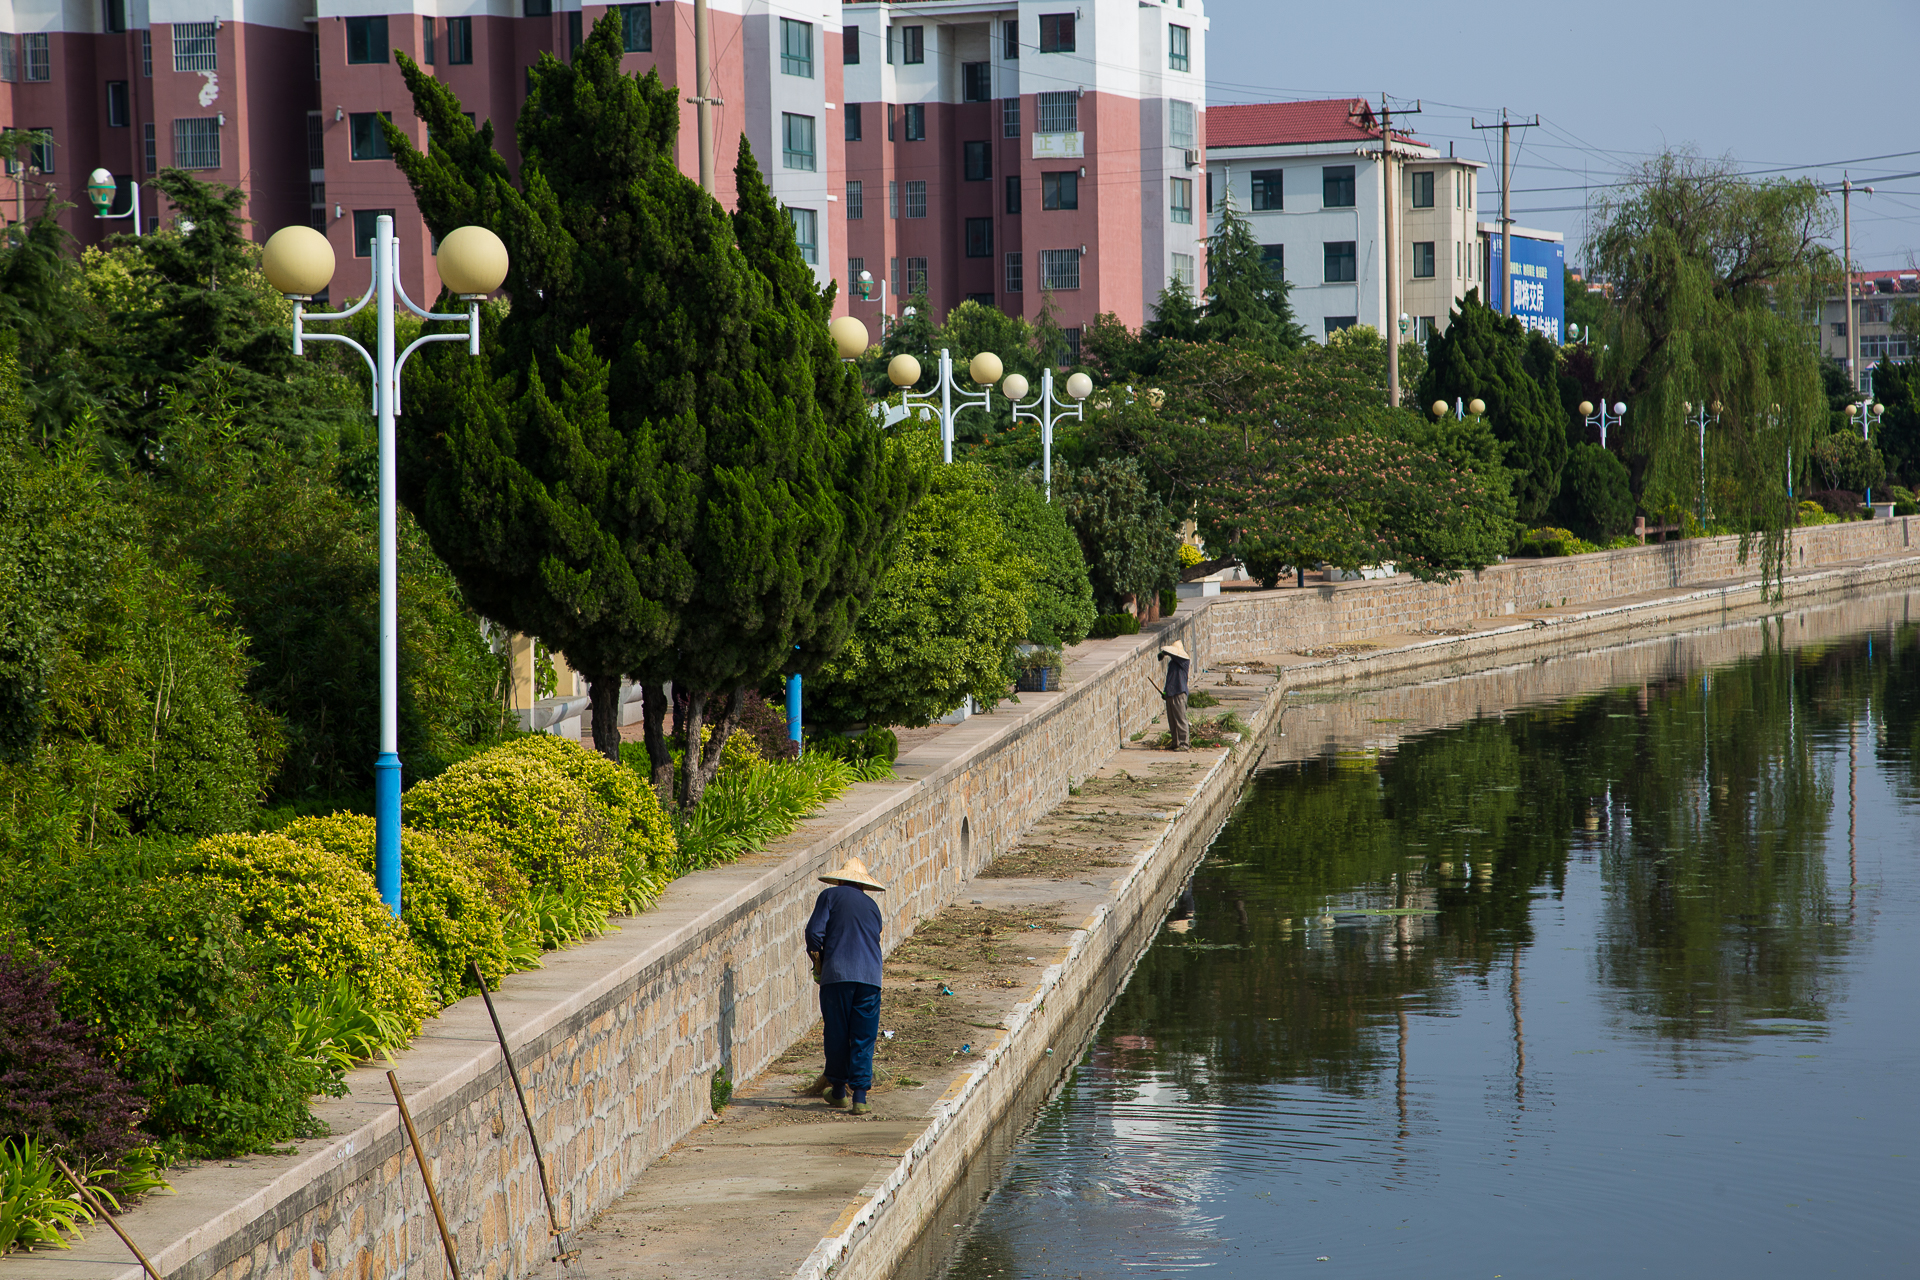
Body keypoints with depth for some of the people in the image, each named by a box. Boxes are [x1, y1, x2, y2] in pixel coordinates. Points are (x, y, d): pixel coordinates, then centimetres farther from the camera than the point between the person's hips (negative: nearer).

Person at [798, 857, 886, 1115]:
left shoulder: (830, 896, 8)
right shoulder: (871, 905, 21)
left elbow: (814, 932, -3)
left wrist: (818, 964, 12)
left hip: (837, 975, -3)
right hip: (870, 975, 3)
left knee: (837, 1035, 9)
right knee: (863, 1039, 4)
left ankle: (838, 1092, 20)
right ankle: (859, 1098, -2)